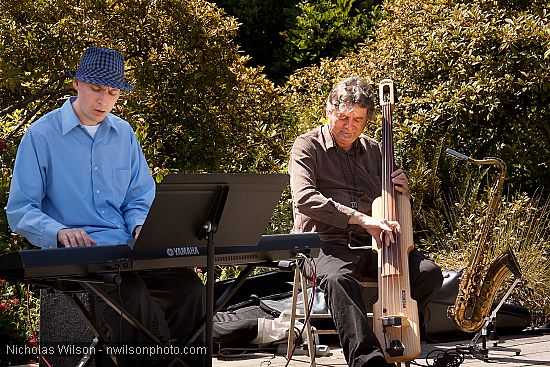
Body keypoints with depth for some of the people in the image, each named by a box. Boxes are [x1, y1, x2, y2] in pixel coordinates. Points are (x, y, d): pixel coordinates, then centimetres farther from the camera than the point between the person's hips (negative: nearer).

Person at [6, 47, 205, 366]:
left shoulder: (124, 134, 16)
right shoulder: (41, 135, -1)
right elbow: (20, 211, -3)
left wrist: (142, 225, -3)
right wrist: (60, 232, -22)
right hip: (74, 255, -5)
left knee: (190, 287, -22)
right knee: (132, 294, -34)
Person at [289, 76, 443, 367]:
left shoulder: (373, 150, 19)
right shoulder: (308, 146, 2)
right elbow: (304, 198, -18)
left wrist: (401, 193, 1)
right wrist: (361, 218, -28)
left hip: (369, 245, 5)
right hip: (325, 244, -5)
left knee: (429, 272, -18)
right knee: (337, 278, -40)